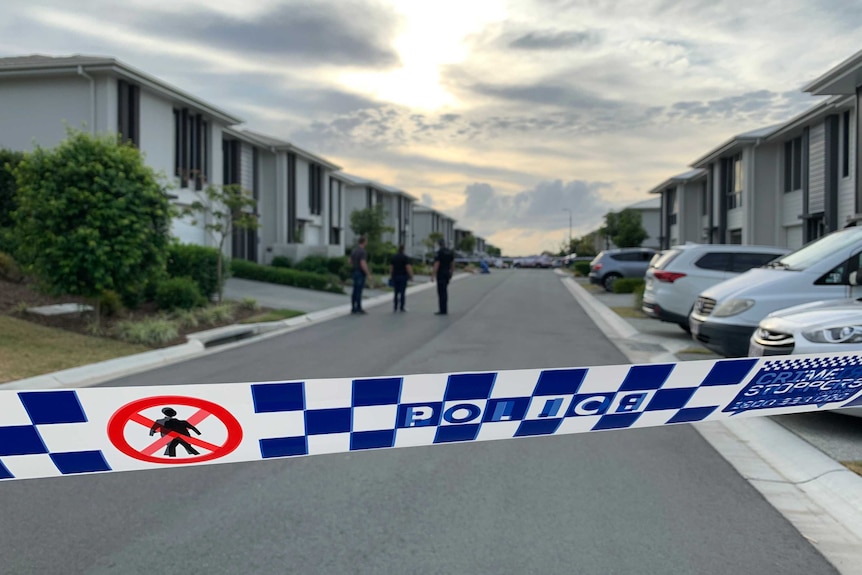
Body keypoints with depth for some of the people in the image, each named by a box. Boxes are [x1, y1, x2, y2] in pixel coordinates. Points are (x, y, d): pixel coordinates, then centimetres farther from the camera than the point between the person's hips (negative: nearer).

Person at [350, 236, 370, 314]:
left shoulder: (354, 250, 9)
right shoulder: (362, 251, -18)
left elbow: (350, 262, 19)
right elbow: (363, 264, -23)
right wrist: (367, 273, -15)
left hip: (355, 272, 8)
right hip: (361, 273, -8)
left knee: (355, 291, 11)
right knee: (359, 291, -4)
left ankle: (353, 308, 13)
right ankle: (358, 308, 0)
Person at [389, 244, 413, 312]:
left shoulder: (393, 257, 7)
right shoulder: (405, 257, -8)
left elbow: (391, 267, 8)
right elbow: (408, 267, -14)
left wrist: (391, 276, 15)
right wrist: (411, 276, -9)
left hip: (395, 276, 4)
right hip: (403, 276, -4)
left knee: (396, 292, 9)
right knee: (402, 292, 2)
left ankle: (395, 307, 3)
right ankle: (401, 307, 5)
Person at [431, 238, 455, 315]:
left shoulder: (439, 252, -13)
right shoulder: (450, 252, 9)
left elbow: (436, 264, -18)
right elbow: (453, 263, 13)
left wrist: (433, 275, -17)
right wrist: (451, 273, 22)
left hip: (441, 274, -7)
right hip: (447, 274, 7)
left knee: (441, 292, -5)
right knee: (444, 291, 15)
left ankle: (443, 310, -6)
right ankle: (444, 309, 20)